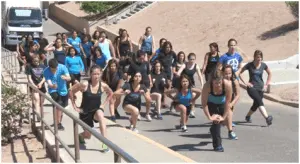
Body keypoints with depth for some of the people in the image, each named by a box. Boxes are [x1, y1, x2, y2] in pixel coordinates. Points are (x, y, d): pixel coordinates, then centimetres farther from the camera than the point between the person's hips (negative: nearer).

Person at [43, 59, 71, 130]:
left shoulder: (62, 67, -20)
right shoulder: (46, 71, -22)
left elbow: (69, 78, -25)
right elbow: (49, 83, -26)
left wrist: (65, 77, -48)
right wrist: (52, 86, -49)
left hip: (63, 90, 3)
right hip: (53, 90, -3)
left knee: (62, 106, 18)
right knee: (59, 105, -24)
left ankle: (58, 121, 44)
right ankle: (58, 123, -10)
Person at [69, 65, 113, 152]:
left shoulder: (103, 85, -14)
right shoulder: (84, 85, -23)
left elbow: (110, 93, 8)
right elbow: (71, 91, -12)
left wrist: (104, 104, -2)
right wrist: (75, 106, -10)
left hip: (97, 110, 1)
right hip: (85, 112, -1)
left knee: (100, 114, -37)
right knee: (88, 136, 6)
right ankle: (80, 136, 48)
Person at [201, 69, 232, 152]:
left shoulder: (227, 84, -34)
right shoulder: (207, 86, -36)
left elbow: (227, 102, -25)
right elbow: (204, 103, -28)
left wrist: (224, 117, -22)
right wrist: (209, 117, -26)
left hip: (222, 104, 2)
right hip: (211, 104, -2)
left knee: (220, 120, 10)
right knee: (216, 121, -16)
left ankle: (213, 131, 45)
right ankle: (217, 145, -7)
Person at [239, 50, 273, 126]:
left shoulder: (263, 65, 1)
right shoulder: (249, 65, -9)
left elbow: (269, 74, 18)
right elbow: (239, 73, -4)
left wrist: (266, 84, 10)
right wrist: (245, 83, -8)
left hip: (260, 88, 4)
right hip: (252, 88, -4)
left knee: (256, 105, 8)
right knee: (259, 101, -26)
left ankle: (248, 116, 35)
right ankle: (267, 118, -38)